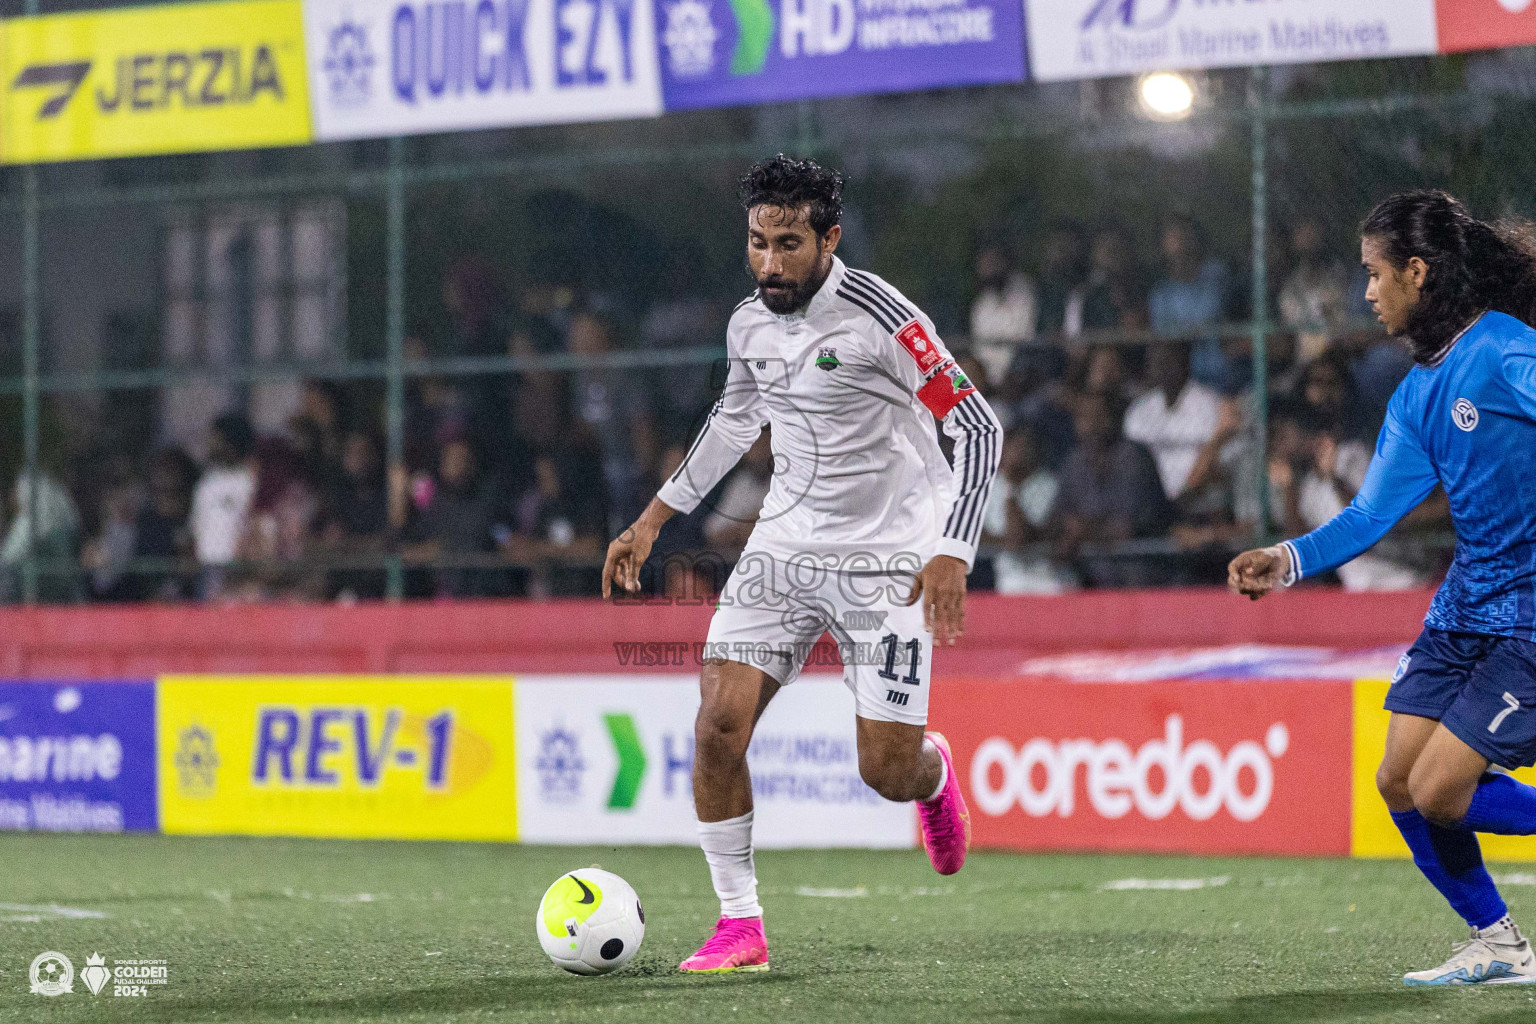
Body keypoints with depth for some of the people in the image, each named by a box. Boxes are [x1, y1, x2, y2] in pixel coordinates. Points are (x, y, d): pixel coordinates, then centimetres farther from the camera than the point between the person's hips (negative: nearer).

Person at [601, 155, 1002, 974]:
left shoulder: (881, 318, -18)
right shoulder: (749, 325, 2)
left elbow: (977, 426, -15)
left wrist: (953, 552, -25)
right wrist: (653, 521, 22)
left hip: (887, 557, -5)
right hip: (785, 545, 5)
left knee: (886, 772, -6)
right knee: (719, 725, -12)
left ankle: (933, 772, 33)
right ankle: (739, 924, 0)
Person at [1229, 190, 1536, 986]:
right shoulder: (1417, 394, 10)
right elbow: (1371, 513, 11)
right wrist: (1288, 561, -2)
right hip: (1464, 608, 9)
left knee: (1440, 792, -13)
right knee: (1399, 780, 4)